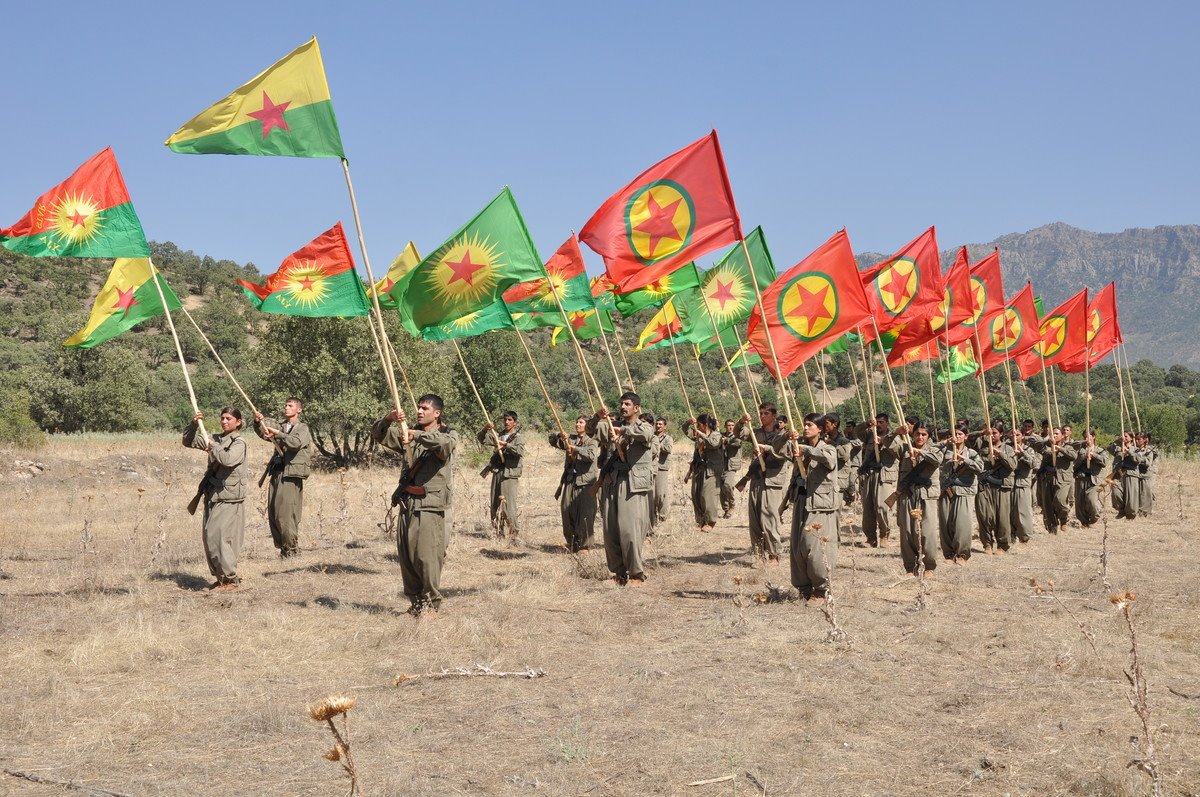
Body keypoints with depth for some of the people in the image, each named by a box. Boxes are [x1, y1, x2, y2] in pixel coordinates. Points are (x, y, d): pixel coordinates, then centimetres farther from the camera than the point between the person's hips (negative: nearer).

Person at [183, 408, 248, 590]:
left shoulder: (239, 443, -9)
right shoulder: (215, 439, 12)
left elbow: (228, 459, -28)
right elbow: (188, 442, 17)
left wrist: (213, 446, -13)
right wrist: (194, 424, 1)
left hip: (228, 499, -8)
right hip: (212, 496, 8)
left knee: (217, 537, -13)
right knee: (208, 538, 10)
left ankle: (231, 578, -5)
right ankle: (220, 577, 20)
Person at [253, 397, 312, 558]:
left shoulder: (303, 428, 2)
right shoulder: (280, 426, 19)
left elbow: (296, 442, -19)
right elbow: (263, 432, 1)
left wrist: (277, 433, -29)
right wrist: (258, 422, -19)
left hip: (291, 475, -6)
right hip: (276, 472, 6)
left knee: (286, 513, -11)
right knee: (272, 514, 5)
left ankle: (292, 549, -3)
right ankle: (282, 547, 13)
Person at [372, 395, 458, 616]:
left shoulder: (448, 435, 0)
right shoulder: (409, 434, 16)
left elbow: (445, 442, -25)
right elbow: (378, 435, 9)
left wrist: (417, 435, -37)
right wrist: (388, 419, -10)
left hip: (430, 504, -6)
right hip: (407, 501, 6)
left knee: (427, 556, -11)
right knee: (406, 555, 7)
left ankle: (431, 604, -1)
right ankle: (415, 602, 18)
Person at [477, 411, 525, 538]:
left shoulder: (518, 437, -2)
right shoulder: (498, 436, 15)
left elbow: (521, 451, -20)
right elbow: (481, 439, 11)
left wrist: (506, 445, -22)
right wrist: (485, 429, -6)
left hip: (510, 475, -6)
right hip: (497, 473, 6)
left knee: (508, 504, -11)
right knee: (495, 504, 8)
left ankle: (514, 532, -5)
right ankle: (499, 532, 16)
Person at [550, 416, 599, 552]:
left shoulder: (592, 442, -1)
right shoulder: (570, 439, 13)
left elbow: (591, 455, -20)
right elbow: (552, 439, 10)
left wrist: (574, 448, -20)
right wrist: (559, 435, -10)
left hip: (585, 482, -5)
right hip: (570, 480, 5)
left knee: (584, 514, -6)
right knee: (567, 511, 4)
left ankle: (584, 544, 4)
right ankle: (571, 543, 16)